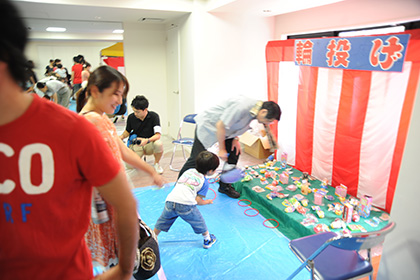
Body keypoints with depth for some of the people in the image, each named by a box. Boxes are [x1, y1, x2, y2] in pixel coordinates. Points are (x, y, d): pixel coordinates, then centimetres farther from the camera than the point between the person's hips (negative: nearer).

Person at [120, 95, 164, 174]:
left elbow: (158, 135, -20)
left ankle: (156, 164, -4)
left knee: (158, 144, -37)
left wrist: (147, 140, -38)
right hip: (135, 145, 2)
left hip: (149, 145, -1)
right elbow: (127, 131, 12)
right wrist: (122, 136, -11)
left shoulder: (154, 116, -13)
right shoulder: (131, 117, -6)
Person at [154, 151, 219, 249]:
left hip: (170, 201, 4)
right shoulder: (204, 182, 8)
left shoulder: (189, 171, 21)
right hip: (186, 205, -4)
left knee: (162, 222, 25)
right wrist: (207, 202, 23)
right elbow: (198, 201, 4)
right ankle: (208, 240, 37)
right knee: (199, 221, 21)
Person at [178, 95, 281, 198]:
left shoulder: (256, 109, -6)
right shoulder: (241, 107, -35)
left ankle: (224, 185, 16)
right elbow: (220, 125, -29)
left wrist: (235, 139, -2)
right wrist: (221, 149, -20)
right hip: (206, 125, -8)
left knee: (235, 152, 2)